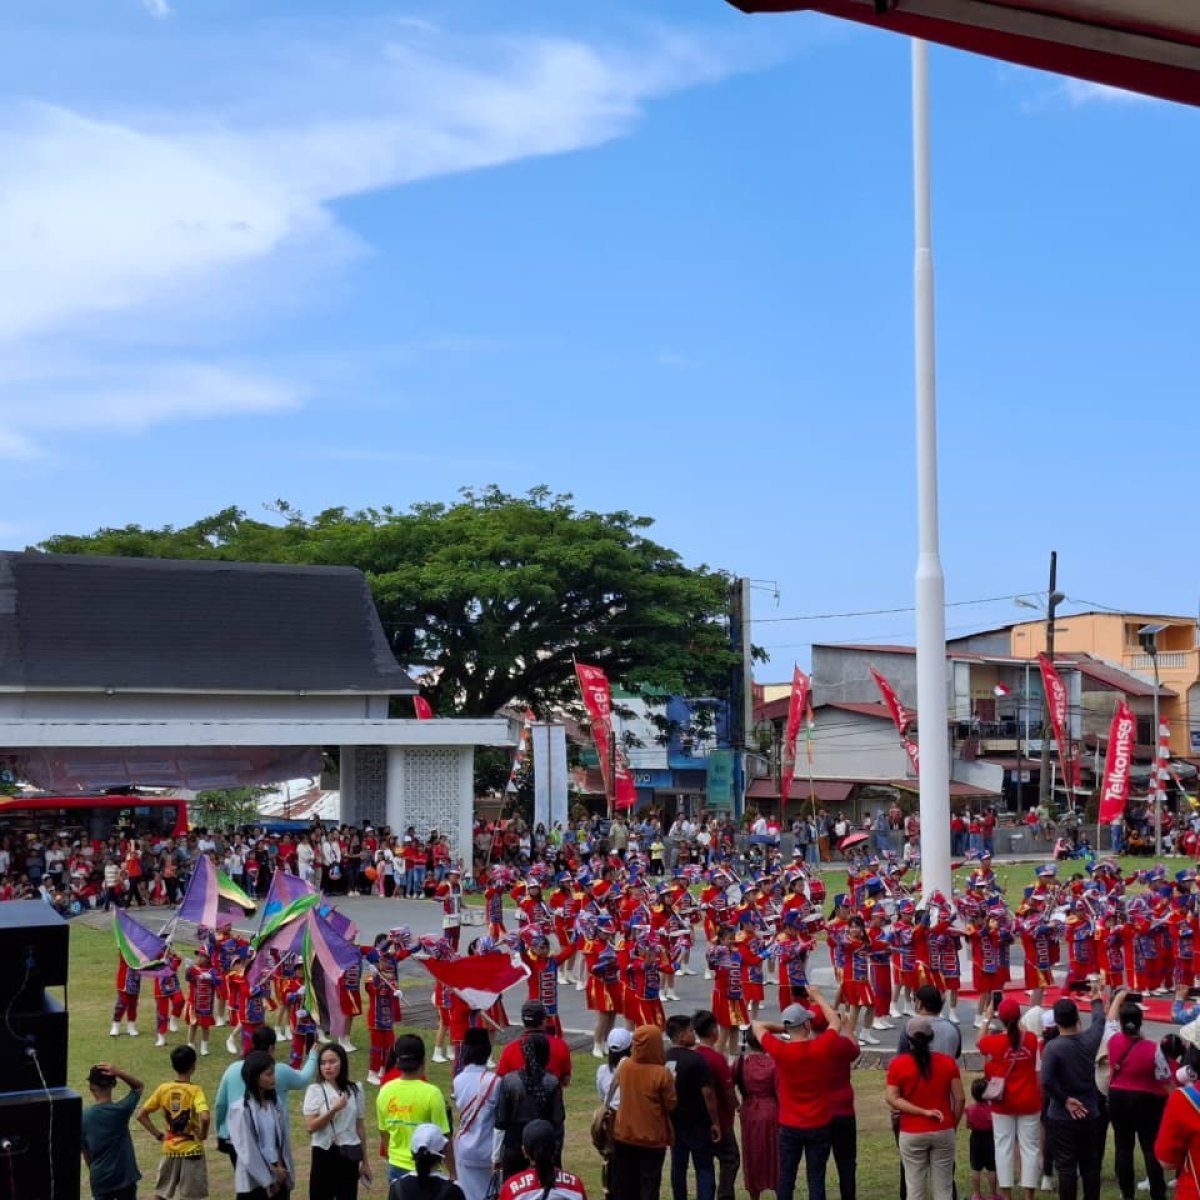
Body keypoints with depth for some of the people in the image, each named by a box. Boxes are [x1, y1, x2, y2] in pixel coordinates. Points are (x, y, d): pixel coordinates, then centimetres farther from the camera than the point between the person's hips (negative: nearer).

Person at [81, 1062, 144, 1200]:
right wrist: (118, 1072, -16)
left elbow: (85, 1152, 1)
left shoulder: (84, 1117, -8)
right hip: (125, 1177, -1)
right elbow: (138, 1086, 1)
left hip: (100, 1179, 1)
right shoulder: (121, 1110, -15)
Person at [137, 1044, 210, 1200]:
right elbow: (204, 1117, -31)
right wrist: (202, 1135, -12)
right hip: (191, 1150, -4)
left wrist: (159, 1134, 6)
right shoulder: (195, 1090, -15)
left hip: (169, 1149, 4)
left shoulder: (163, 1089, -2)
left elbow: (141, 1116, 1)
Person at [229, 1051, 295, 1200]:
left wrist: (283, 1169, -2)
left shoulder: (275, 1104, 6)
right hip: (254, 1182, -6)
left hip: (279, 1178, 6)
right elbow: (247, 1151, -15)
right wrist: (267, 1180, -13)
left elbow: (284, 1140, 9)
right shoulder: (241, 1109, -14)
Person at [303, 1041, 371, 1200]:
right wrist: (334, 1109, -22)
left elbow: (360, 1126, 9)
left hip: (349, 1155, 3)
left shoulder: (354, 1090, 3)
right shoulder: (315, 1090, -6)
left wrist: (365, 1161, 11)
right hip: (325, 1153, -3)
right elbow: (310, 1126, -13)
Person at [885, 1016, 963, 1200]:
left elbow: (892, 1099, -11)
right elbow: (959, 1098, -3)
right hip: (943, 1132, 1)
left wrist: (923, 1112, -12)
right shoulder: (948, 1062, -3)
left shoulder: (897, 1064, -5)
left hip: (912, 1134, -1)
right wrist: (953, 1125, 9)